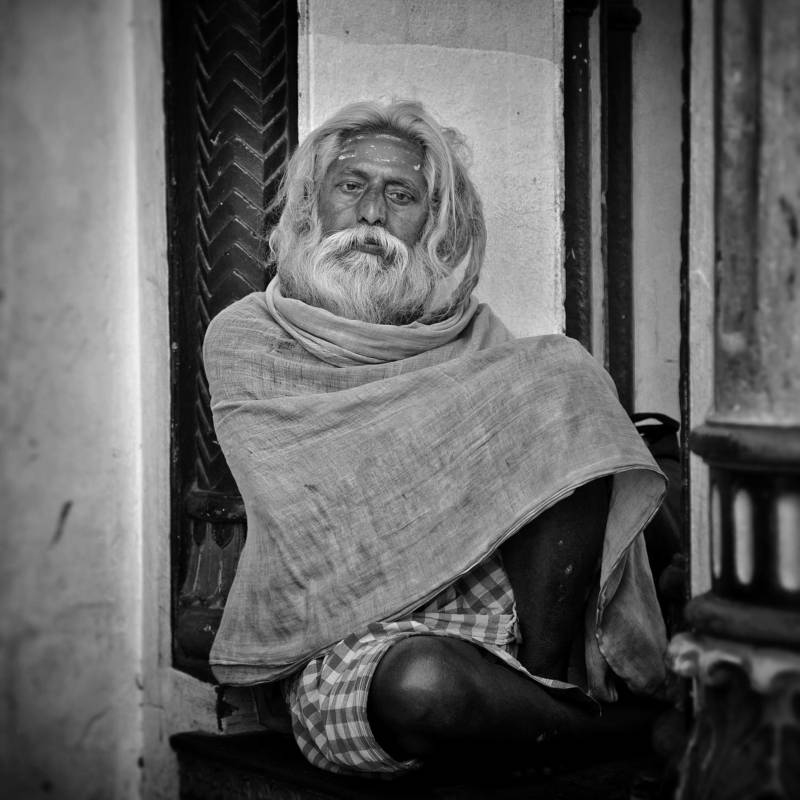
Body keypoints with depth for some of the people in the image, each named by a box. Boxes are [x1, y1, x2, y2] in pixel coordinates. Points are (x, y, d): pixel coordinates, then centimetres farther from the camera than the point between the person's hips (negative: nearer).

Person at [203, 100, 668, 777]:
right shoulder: (244, 336, 7)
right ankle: (573, 716, -5)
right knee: (422, 683, -40)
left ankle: (552, 672, -15)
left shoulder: (470, 332, 17)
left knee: (562, 365, -12)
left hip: (516, 598, 3)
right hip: (358, 636, -3)